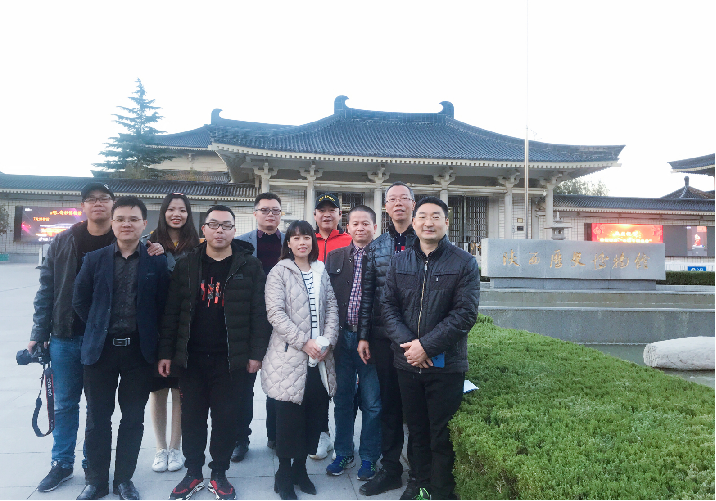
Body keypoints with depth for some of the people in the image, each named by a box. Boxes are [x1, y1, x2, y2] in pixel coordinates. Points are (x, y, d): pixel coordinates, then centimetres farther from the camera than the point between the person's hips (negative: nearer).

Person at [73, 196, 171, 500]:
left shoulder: (157, 262, -1)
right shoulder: (95, 259, 3)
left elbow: (163, 305, 0)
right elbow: (80, 300, 7)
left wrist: (150, 338, -2)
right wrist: (99, 329, 4)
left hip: (139, 350, -1)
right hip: (100, 349, 1)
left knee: (133, 419, 10)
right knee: (97, 418, 11)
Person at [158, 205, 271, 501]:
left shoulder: (249, 266, -2)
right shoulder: (186, 265, 5)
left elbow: (259, 313, -4)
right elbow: (172, 312, 5)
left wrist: (256, 353, -8)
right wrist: (166, 353, 2)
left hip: (231, 359, -2)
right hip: (191, 358, 2)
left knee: (226, 418, 7)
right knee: (192, 418, 11)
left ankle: (219, 474, 25)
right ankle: (193, 473, 28)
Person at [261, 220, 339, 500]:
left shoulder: (321, 271, 12)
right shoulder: (279, 272, -2)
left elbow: (332, 308, 9)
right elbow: (275, 313, -11)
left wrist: (328, 340, -6)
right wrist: (304, 342, -16)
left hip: (320, 358, 5)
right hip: (290, 357, -4)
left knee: (317, 412, 8)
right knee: (289, 416, 3)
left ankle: (300, 467, 28)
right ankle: (284, 474, 22)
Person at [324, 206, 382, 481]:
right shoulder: (334, 258, 8)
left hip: (371, 340, -3)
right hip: (342, 337, 3)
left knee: (372, 403, 7)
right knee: (342, 399, 15)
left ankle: (368, 457, 25)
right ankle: (343, 453, 32)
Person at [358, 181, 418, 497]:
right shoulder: (376, 247, 9)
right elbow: (367, 293, 9)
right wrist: (363, 335, 5)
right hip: (383, 337, 3)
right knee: (389, 402, 13)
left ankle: (417, 474, 23)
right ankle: (390, 468, 29)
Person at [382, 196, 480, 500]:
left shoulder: (464, 263, -4)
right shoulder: (399, 261, 7)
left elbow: (465, 313, -10)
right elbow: (389, 305, 4)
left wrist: (427, 346, -16)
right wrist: (406, 343, -12)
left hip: (446, 364, -3)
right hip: (408, 362, 4)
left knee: (442, 436, 4)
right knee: (417, 431, 15)